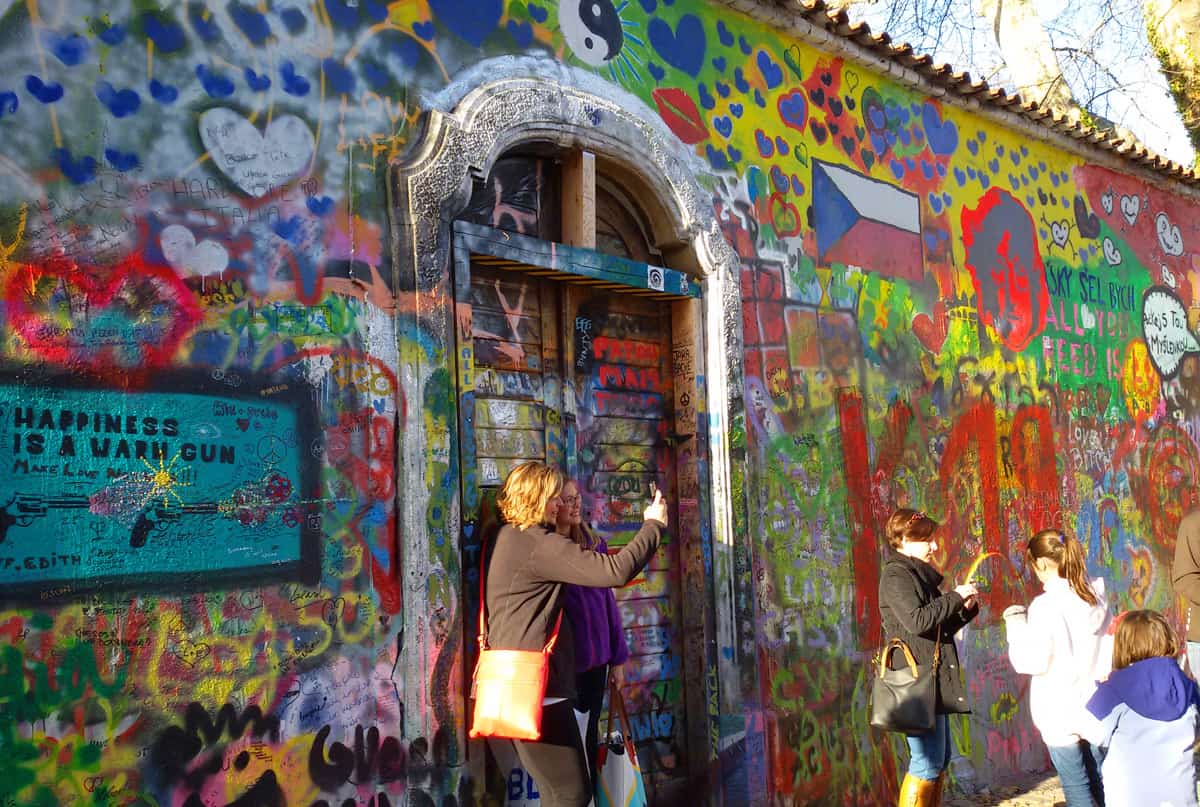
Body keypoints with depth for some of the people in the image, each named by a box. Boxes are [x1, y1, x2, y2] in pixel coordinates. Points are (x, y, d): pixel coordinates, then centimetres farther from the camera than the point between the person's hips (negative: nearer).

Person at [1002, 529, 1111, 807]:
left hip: (1061, 712, -6)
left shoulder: (1046, 606, -19)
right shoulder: (1096, 597, 2)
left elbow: (1031, 662, -19)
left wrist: (1016, 627, -5)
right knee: (1099, 782, 17)